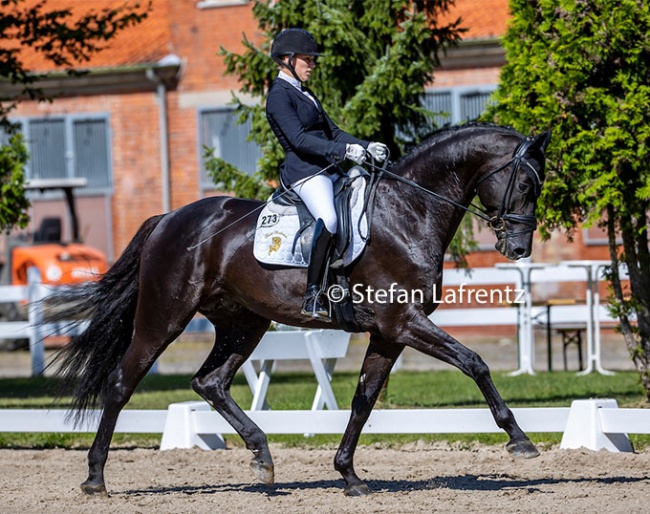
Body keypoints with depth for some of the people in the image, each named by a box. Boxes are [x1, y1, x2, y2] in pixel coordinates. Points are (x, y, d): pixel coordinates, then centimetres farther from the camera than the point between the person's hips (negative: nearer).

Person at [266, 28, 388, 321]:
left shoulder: (305, 95, 23)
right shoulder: (279, 96, -6)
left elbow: (332, 132, 24)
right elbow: (299, 139, -18)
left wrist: (367, 147, 8)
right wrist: (344, 150, -26)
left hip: (329, 170, 10)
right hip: (304, 172, -10)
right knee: (328, 220, -34)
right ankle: (313, 296, -36)